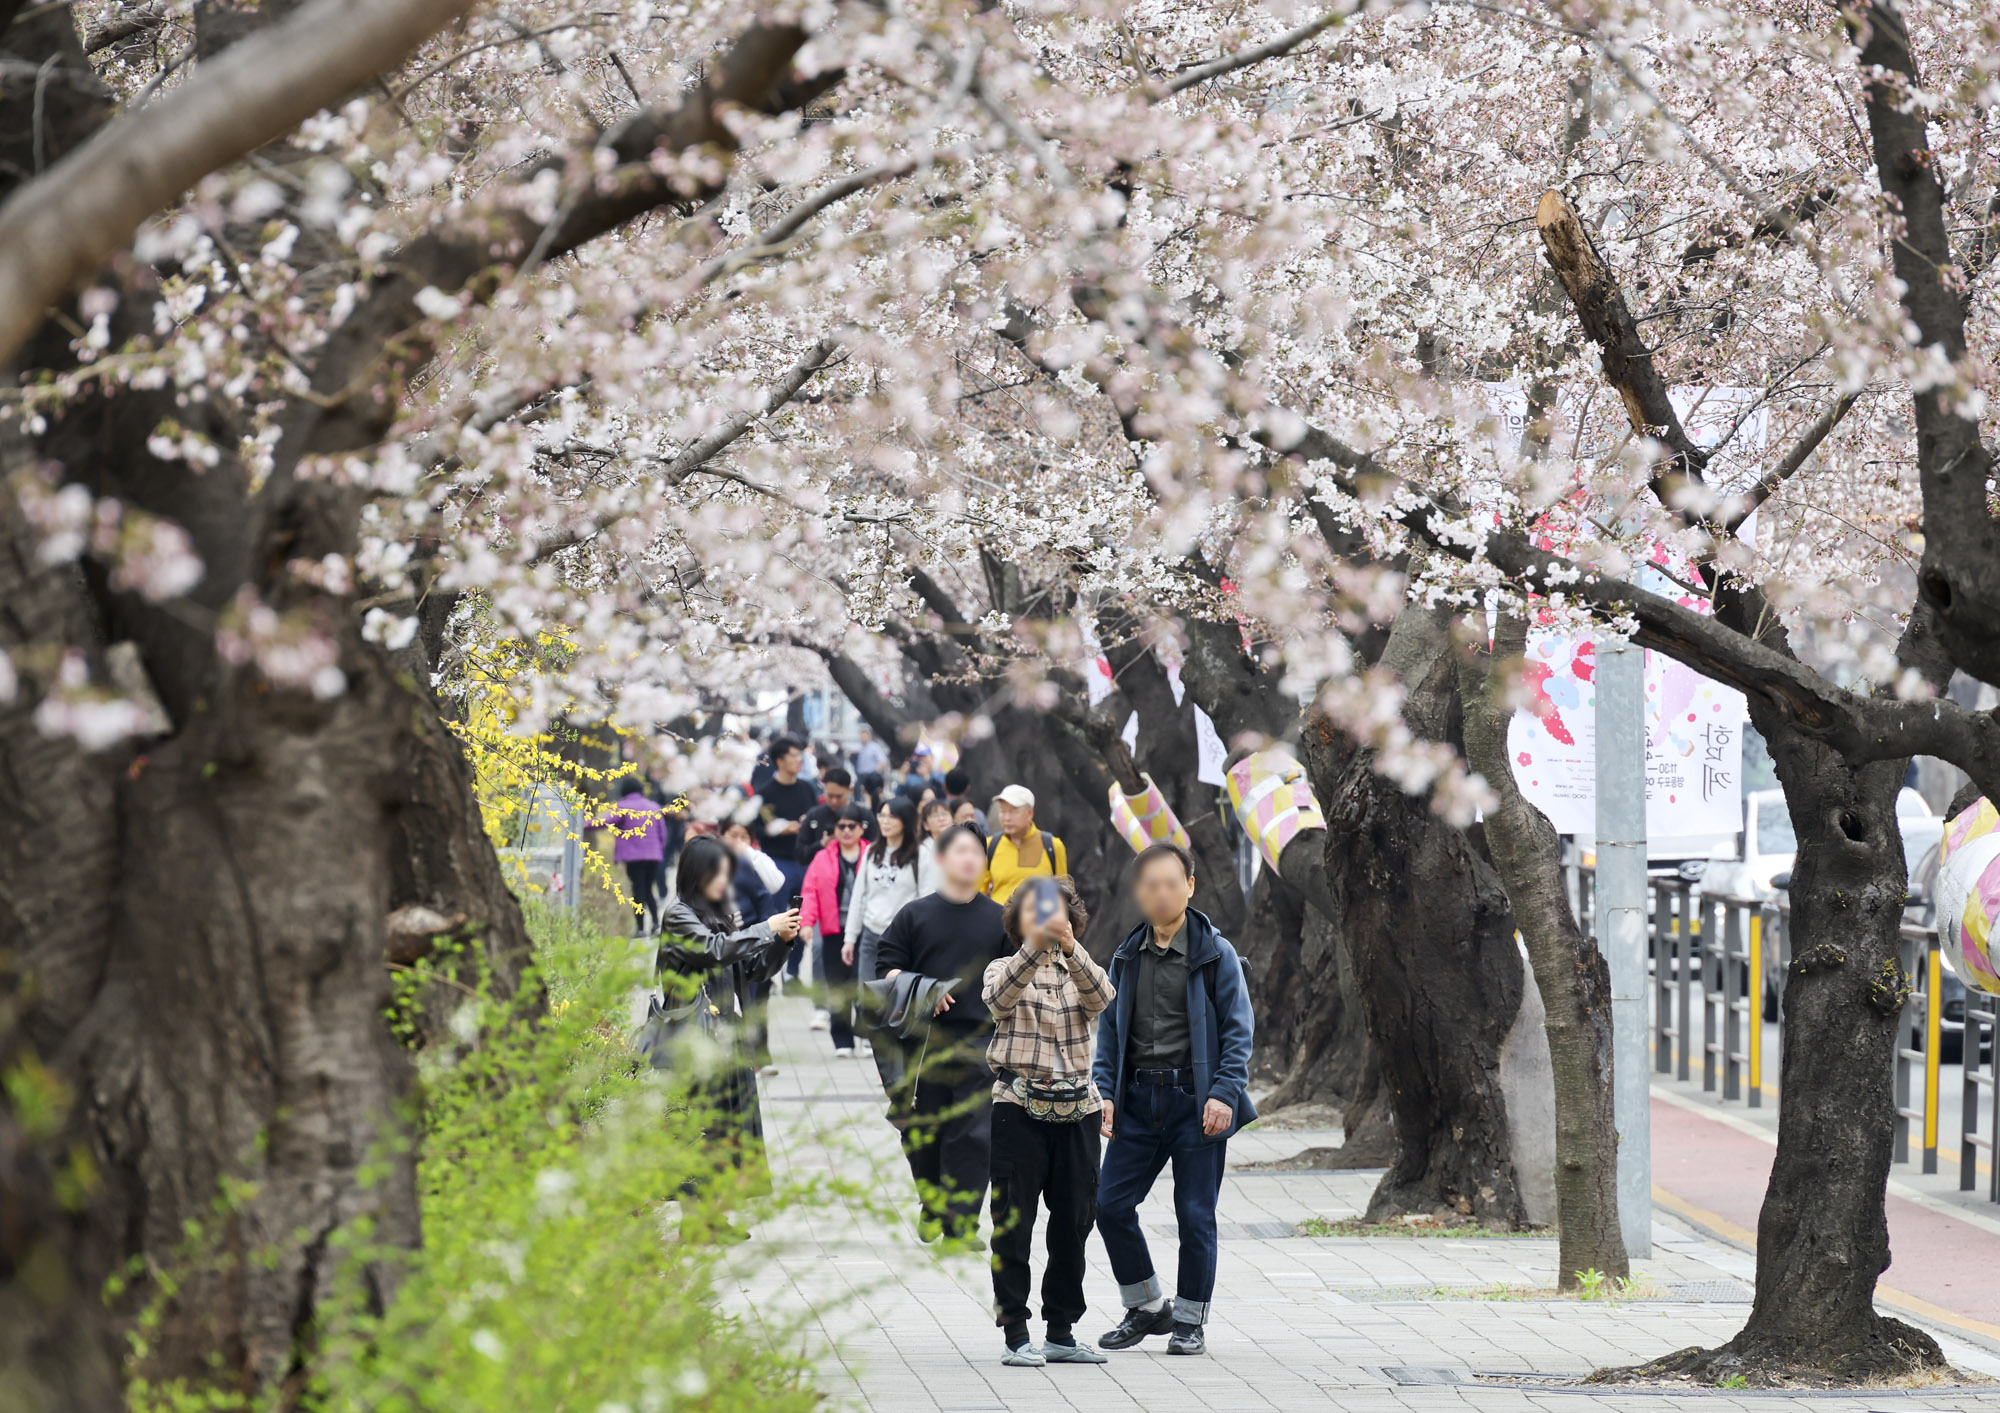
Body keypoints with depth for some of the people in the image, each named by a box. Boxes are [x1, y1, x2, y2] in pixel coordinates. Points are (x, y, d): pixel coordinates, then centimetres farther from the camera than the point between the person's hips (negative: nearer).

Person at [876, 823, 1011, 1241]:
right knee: (922, 1130, 8)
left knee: (973, 1136, -8)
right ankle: (931, 1205, 28)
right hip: (925, 1044, 0)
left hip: (979, 1045, 0)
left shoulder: (998, 919, 9)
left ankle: (961, 1222, -7)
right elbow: (888, 968, 4)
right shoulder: (915, 915, 6)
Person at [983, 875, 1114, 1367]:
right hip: (1018, 1108, -3)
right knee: (1013, 1225, -4)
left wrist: (1069, 947, -30)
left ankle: (1061, 1333, 15)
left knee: (1073, 1224, 7)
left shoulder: (1080, 971, 11)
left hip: (1077, 1110, 3)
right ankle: (1016, 1336, 0)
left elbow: (1101, 997, -13)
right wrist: (1034, 947, -36)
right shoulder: (1005, 970, 4)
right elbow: (1000, 996, -20)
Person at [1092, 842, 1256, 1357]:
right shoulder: (1127, 957, 10)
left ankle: (1189, 1321, 12)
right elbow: (1110, 1030, 15)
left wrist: (1224, 1092, -14)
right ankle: (1147, 1307, 16)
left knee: (1195, 1214, -1)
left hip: (1195, 1099, -4)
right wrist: (1104, 1090, 3)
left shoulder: (1215, 954, -3)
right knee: (1111, 1204, -1)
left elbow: (1238, 1029, -4)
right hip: (1139, 1101, 4)